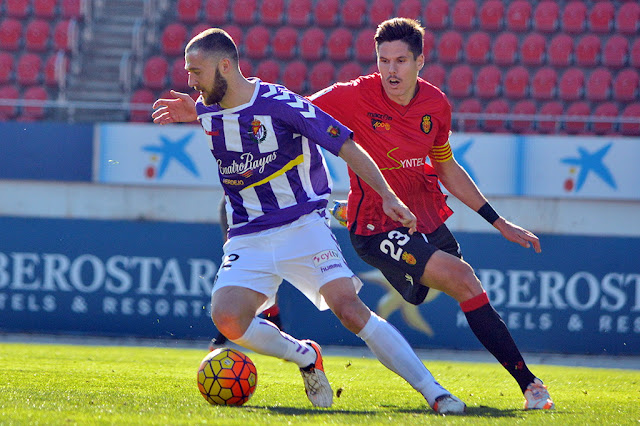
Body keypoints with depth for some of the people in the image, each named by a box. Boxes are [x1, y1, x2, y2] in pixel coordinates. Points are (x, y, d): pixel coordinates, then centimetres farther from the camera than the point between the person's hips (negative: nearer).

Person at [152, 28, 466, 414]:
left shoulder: (280, 104, -15)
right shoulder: (208, 111, 5)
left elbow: (347, 147, -12)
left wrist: (387, 196, -18)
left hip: (303, 225, -5)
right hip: (248, 238, 5)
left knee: (349, 308, -23)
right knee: (227, 319, -22)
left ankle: (435, 392, -21)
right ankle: (306, 357, 6)